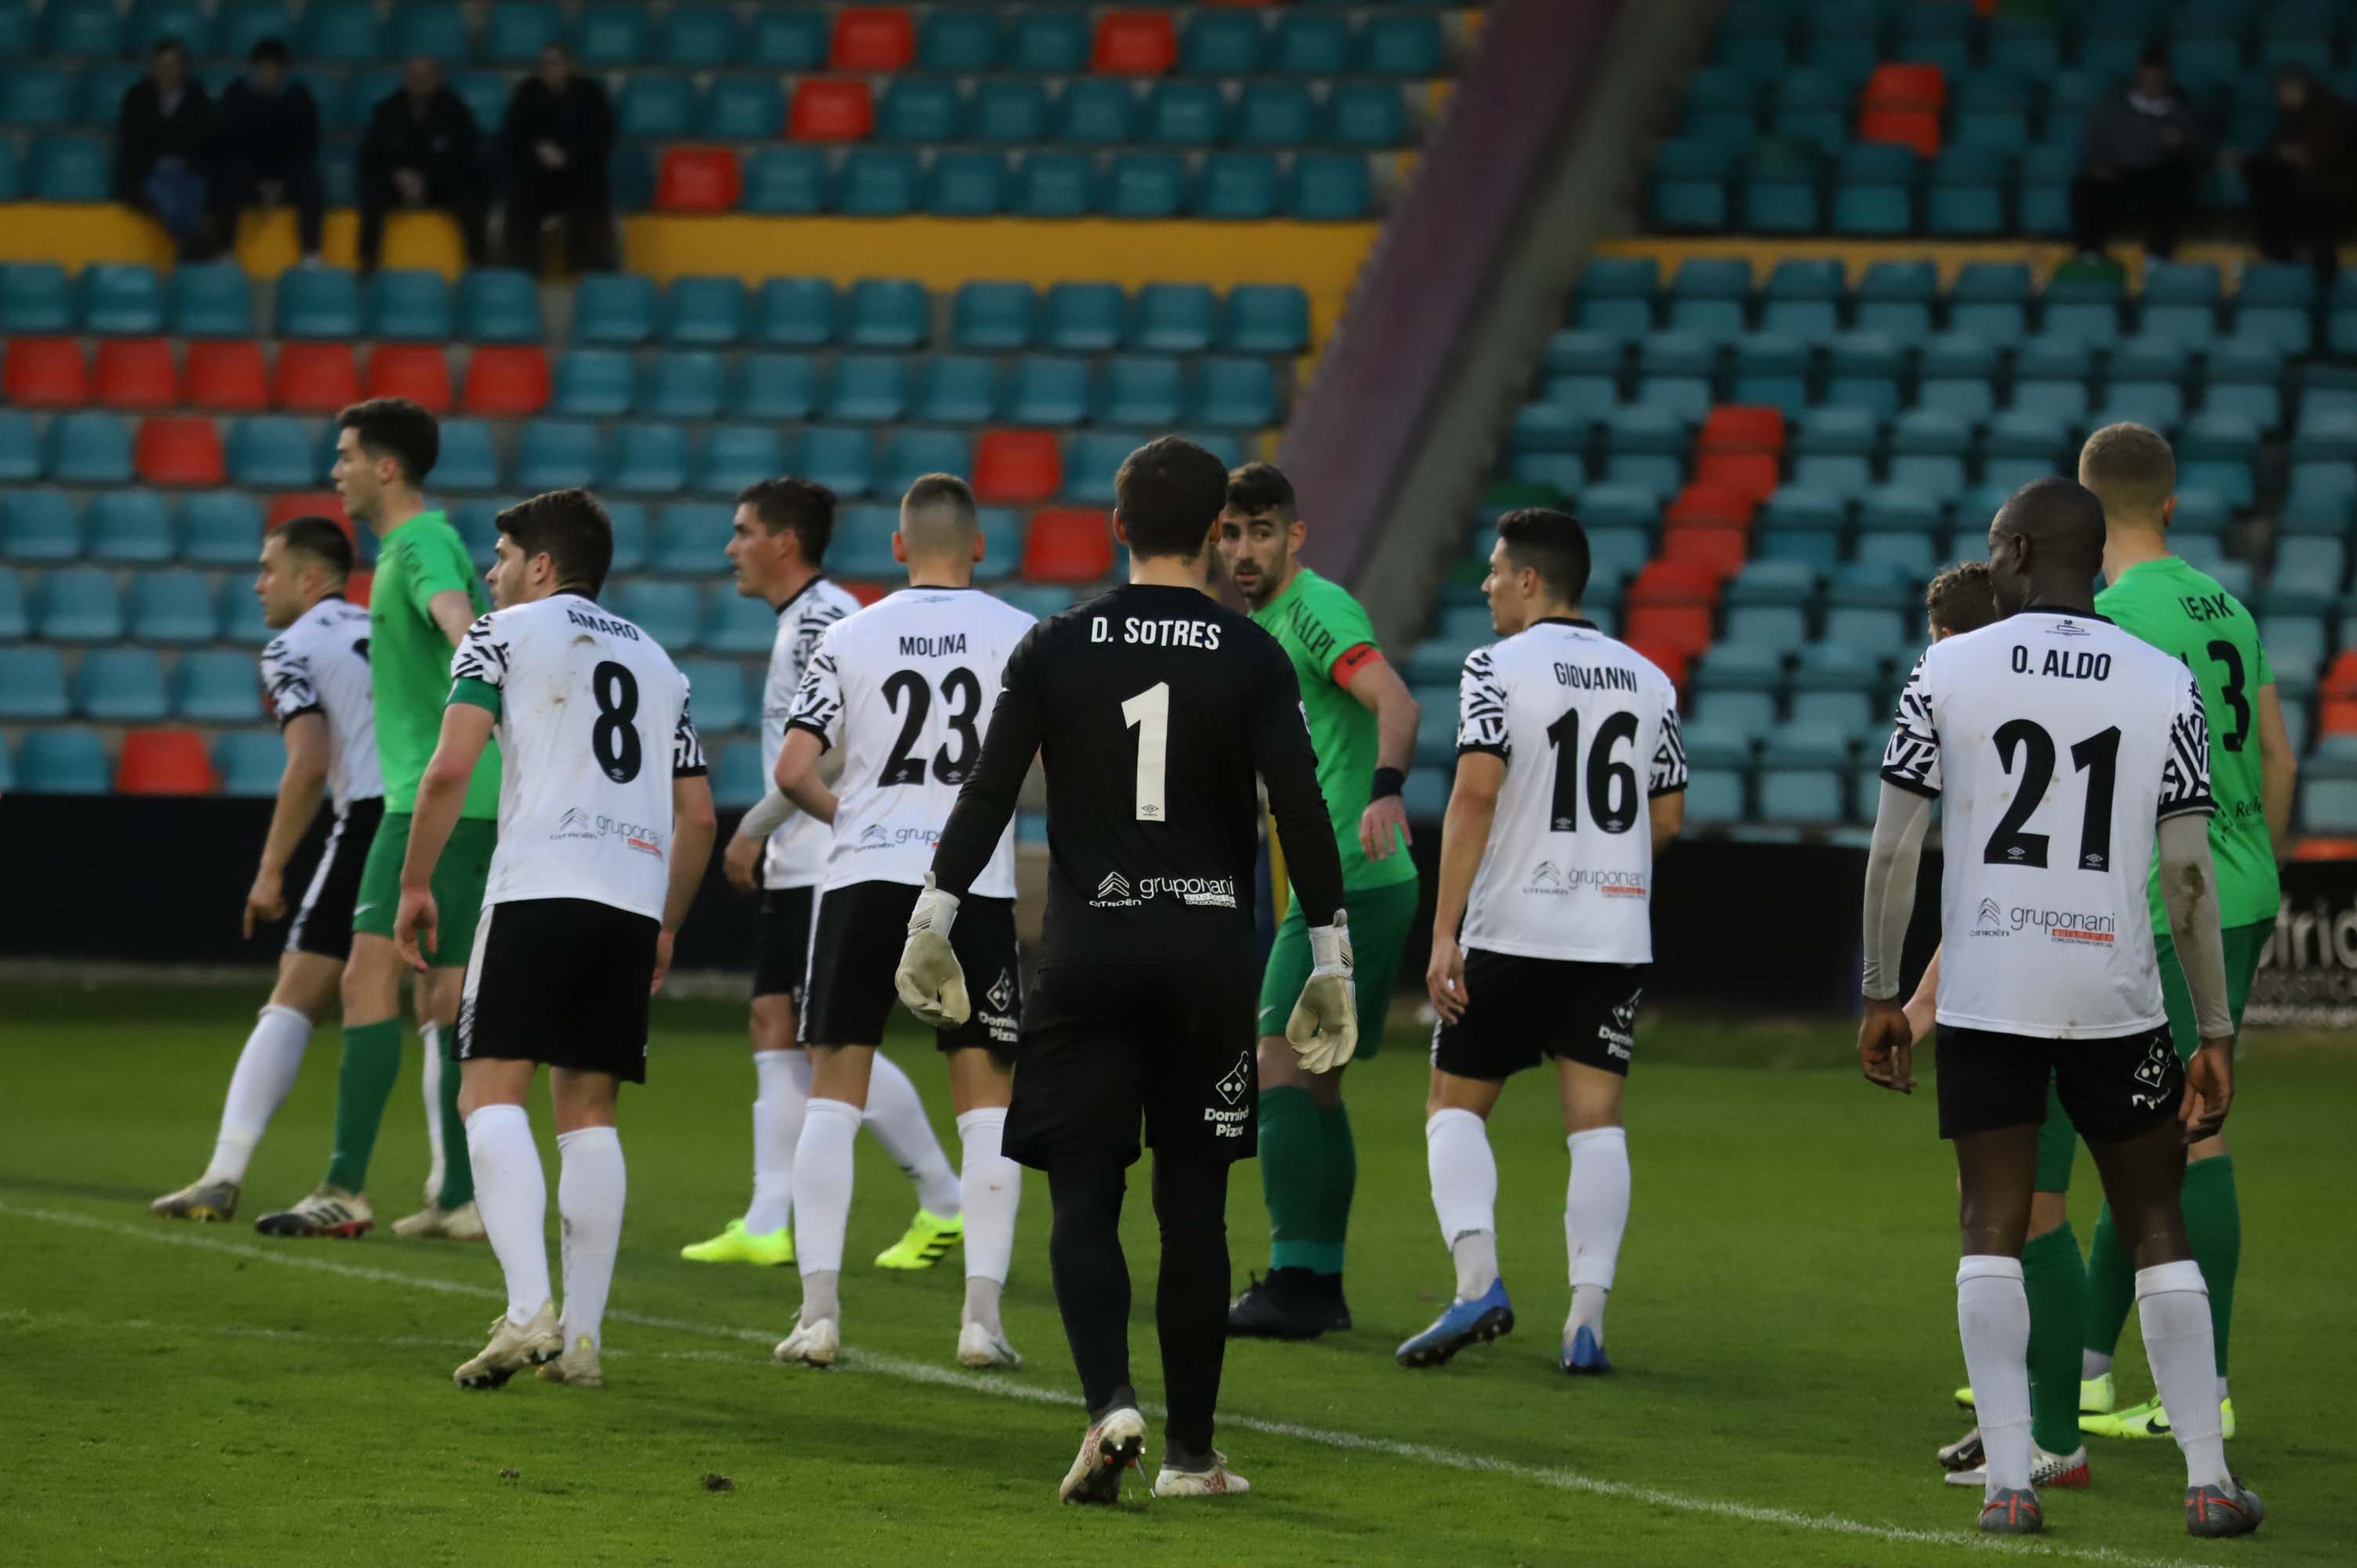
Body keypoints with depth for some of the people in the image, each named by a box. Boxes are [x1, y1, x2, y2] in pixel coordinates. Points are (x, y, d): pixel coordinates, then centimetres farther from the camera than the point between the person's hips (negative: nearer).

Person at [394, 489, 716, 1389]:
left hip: (541, 886, -6)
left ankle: (528, 1309, -24)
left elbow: (450, 768, -5)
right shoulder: (656, 661, 26)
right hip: (635, 897, 6)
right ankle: (583, 1335, 3)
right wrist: (666, 928, 31)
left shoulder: (507, 633, 7)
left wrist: (415, 884, 3)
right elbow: (698, 816, 24)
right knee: (588, 1113, 9)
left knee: (491, 1092, -7)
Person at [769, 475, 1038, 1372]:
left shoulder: (848, 639, 4)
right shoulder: (1019, 636, 2)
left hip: (864, 874, 1)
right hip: (975, 883, 0)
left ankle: (819, 1308, -1)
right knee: (986, 1100, 7)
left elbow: (793, 770, -1)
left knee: (833, 1095, 7)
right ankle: (982, 1314, 0)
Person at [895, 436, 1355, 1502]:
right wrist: (1331, 963, -2)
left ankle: (1111, 1401, -22)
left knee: (1083, 1197, 0)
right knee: (1193, 1206, 7)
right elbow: (1301, 811, -6)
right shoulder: (1251, 658, -2)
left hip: (1087, 952, 0)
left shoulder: (1055, 647, 1)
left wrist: (931, 925, 5)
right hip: (1210, 953, 0)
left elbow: (988, 793, -2)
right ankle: (1191, 1449, 11)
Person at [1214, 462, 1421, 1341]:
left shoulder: (1317, 609, -12)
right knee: (1315, 1083, 12)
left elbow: (1394, 700, -29)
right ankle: (1321, 1284, 15)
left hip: (1348, 881, -10)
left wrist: (1384, 792, -45)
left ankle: (1294, 1283, -15)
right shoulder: (1261, 627, 18)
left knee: (1281, 1069, -13)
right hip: (1358, 883, 10)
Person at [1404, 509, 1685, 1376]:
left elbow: (1476, 793, -15)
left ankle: (1477, 1279, -11)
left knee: (1455, 1103, 8)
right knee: (1595, 1119, 3)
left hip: (1513, 931, -4)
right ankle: (1587, 1318, -7)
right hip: (1617, 936, 4)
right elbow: (1668, 818, 14)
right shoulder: (1648, 680, 10)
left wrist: (1445, 931, -15)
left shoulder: (1498, 668, -6)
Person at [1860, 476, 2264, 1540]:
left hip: (1986, 1000, -1)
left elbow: (1894, 847, -2)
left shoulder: (1946, 672, -1)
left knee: (1993, 1233, 5)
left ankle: (2008, 1480, -4)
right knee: (2158, 1232, 10)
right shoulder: (2166, 687, 1)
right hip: (2115, 1001, 1)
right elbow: (2188, 871, -1)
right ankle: (2208, 1479, 6)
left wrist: (1881, 998, 6)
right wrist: (2216, 1034, 4)